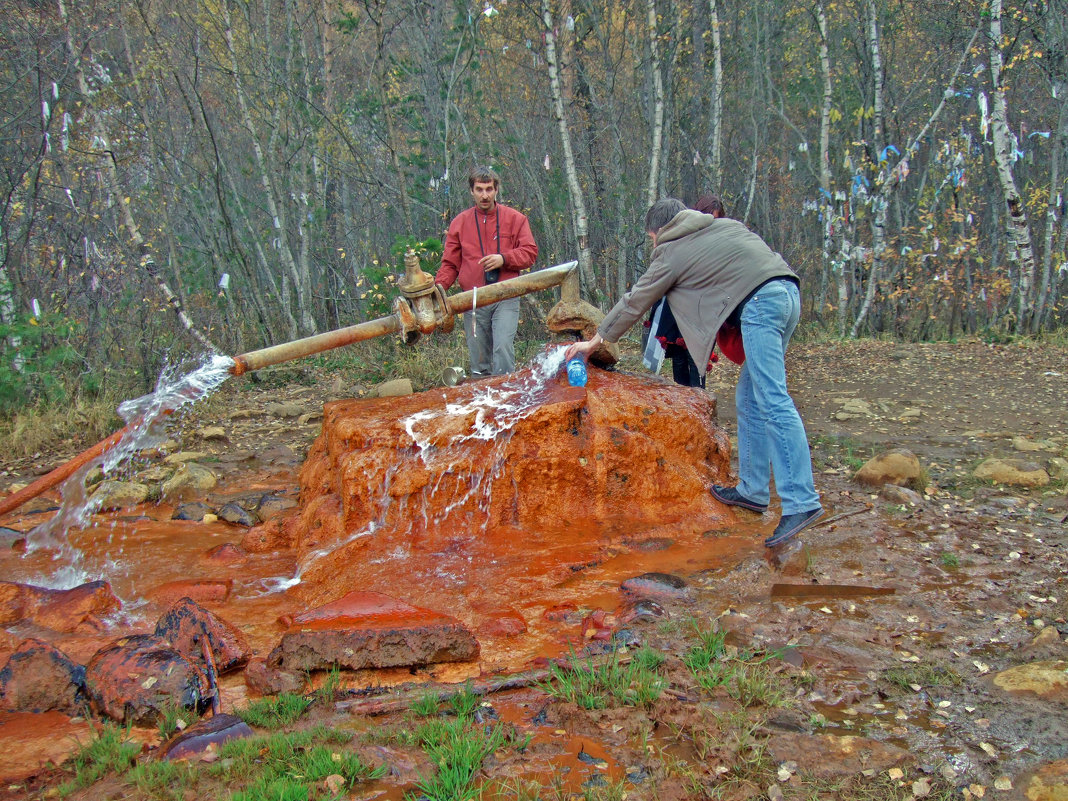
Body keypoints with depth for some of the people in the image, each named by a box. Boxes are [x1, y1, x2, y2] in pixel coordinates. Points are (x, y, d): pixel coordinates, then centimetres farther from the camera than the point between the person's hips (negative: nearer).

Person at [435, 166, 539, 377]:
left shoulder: (515, 218, 7)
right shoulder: (460, 222, 11)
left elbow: (530, 252, 3)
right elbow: (450, 263, 11)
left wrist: (504, 259, -14)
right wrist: (439, 285, -7)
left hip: (506, 298, -2)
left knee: (503, 347, -18)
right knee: (478, 360, 4)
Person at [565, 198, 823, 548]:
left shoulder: (672, 253, 10)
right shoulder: (724, 225, 27)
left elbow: (634, 302, 17)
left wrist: (595, 341, 29)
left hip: (760, 301, -8)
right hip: (789, 289, 8)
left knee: (772, 401, -13)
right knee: (750, 398, 14)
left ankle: (801, 502, -20)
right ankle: (753, 489, 17)